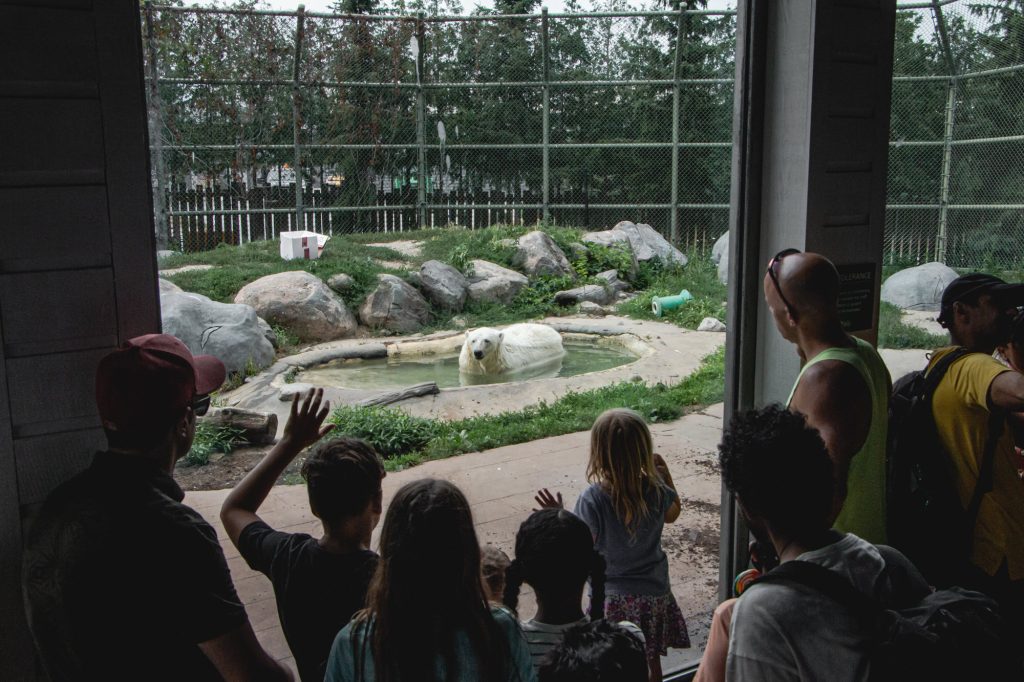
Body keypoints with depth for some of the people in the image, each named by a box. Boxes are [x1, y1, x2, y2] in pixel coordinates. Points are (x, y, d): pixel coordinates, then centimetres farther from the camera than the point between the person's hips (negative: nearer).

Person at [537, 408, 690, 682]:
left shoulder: (592, 499, -27)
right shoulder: (656, 489, -15)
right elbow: (672, 514, 8)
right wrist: (665, 473, 9)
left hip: (612, 597, -3)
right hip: (653, 591, 3)